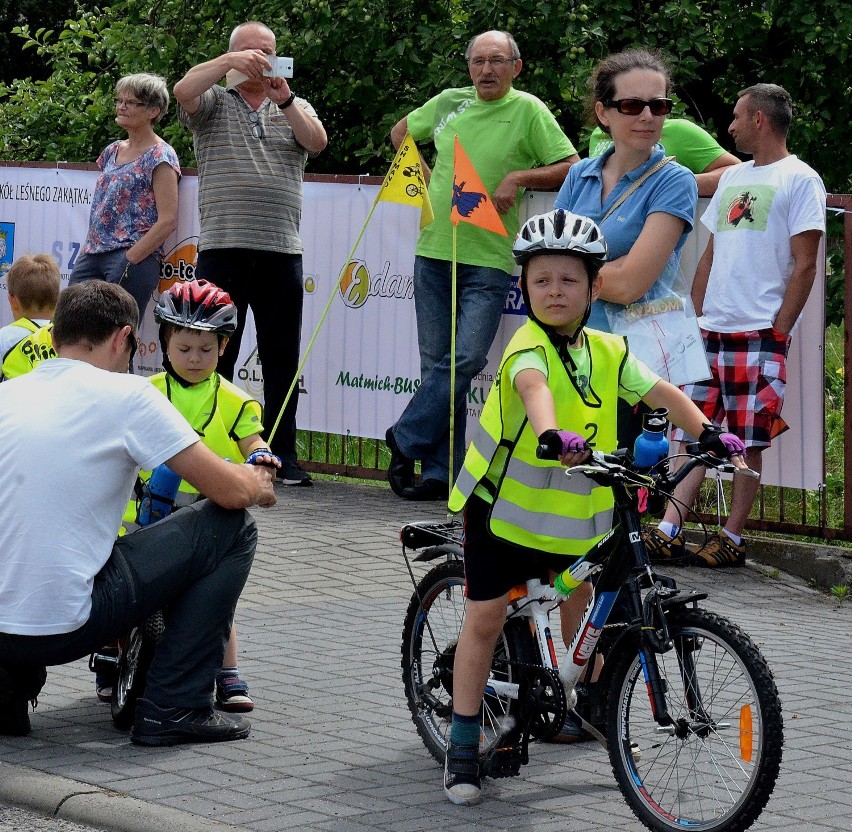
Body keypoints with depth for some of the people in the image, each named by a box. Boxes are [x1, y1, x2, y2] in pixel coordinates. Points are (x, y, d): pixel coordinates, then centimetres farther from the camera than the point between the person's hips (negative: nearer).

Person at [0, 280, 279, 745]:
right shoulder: (126, 394, -6)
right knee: (234, 528, 6)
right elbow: (230, 491, -6)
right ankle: (174, 708, 5)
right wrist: (257, 485, 18)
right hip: (62, 625, -6)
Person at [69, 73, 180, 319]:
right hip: (94, 254, 8)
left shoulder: (160, 157, -6)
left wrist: (129, 259, -16)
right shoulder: (112, 151, 18)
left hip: (135, 258, -8)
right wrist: (85, 251, 14)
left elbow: (168, 221, -13)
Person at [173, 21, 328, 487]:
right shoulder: (214, 103, 11)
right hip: (223, 248, -2)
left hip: (282, 251, 2)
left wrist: (284, 99, -14)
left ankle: (282, 456, 6)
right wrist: (229, 62, -17)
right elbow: (183, 91, -10)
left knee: (282, 358, 3)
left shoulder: (294, 108, 17)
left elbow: (317, 141, -2)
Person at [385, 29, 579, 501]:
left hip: (488, 259, -4)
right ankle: (439, 473, 9)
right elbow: (401, 133, 27)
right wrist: (424, 176, 13)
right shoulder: (449, 103, 9)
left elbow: (573, 169, -4)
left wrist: (519, 177, -13)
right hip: (434, 251, 4)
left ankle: (407, 441, 0)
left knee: (466, 360, -14)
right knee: (436, 365, 5)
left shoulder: (528, 111, -2)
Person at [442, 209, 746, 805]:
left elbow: (661, 393, 0)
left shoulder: (608, 351, -1)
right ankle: (463, 743, 5)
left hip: (573, 509, 5)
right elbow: (532, 386, -42)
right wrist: (553, 435, -63)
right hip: (504, 497, -5)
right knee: (486, 617, -3)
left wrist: (708, 433, -17)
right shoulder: (529, 347, -22)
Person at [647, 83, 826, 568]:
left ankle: (734, 538, 5)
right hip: (711, 330, 7)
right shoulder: (733, 178, 19)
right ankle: (669, 531, 0)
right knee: (691, 433, 1)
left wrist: (780, 330, -12)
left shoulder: (800, 180, -2)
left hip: (761, 333, -7)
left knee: (748, 443, -2)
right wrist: (694, 315, 14)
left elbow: (805, 265, -7)